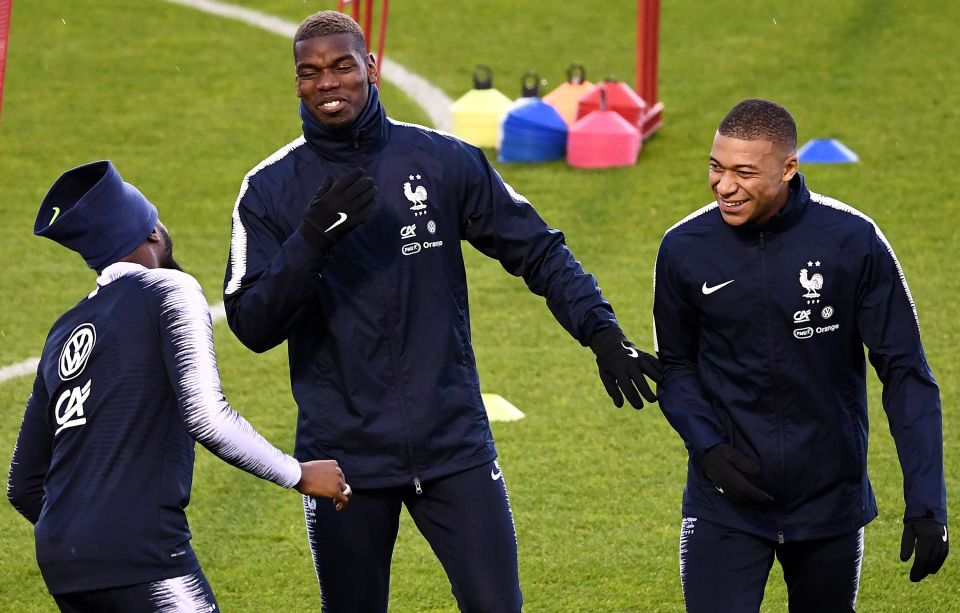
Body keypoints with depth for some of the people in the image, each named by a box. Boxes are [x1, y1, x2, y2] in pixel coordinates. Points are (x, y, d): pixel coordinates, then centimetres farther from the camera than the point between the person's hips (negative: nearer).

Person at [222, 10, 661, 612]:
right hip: (345, 457, 0)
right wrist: (311, 242, -20)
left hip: (454, 444, 0)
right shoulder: (271, 189, 0)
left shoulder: (443, 161, 1)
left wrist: (602, 331, -5)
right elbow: (252, 325, -6)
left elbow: (538, 251, 7)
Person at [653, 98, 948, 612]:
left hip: (831, 501, 0)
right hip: (725, 506, 0)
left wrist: (926, 504, -13)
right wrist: (707, 447, -10)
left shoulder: (853, 242, -12)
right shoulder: (684, 250, -6)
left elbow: (905, 373, -8)